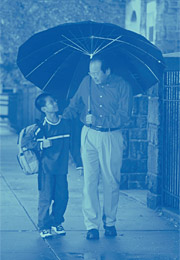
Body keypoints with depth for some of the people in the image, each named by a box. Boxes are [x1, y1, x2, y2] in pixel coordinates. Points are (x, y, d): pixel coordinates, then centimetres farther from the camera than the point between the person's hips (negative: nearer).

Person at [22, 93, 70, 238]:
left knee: (62, 196, 3)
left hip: (62, 167, 4)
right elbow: (27, 143, -5)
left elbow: (72, 144, 14)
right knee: (46, 197, -4)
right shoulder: (41, 128, -7)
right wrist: (41, 145, -19)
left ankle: (57, 222, 22)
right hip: (46, 167, -4)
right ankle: (44, 227, 6)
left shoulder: (66, 124, 4)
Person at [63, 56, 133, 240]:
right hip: (90, 135, 2)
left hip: (112, 137, -2)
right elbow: (74, 105, 15)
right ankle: (91, 225, -3)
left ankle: (110, 222, 18)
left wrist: (97, 120, -18)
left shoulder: (122, 86, -5)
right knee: (90, 180, -5)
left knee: (111, 181, 3)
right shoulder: (87, 82, 4)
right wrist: (63, 117, -3)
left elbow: (123, 117, -11)